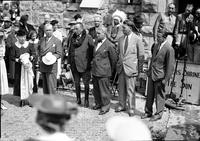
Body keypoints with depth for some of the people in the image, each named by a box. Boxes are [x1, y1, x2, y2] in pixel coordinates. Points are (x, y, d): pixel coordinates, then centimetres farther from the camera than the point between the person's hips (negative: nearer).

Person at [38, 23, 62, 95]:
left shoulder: (57, 41, -2)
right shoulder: (41, 40, 13)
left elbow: (59, 54, -6)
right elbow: (39, 50, 24)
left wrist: (51, 57, -22)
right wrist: (40, 57, 7)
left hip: (51, 67, -5)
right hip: (42, 67, 5)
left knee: (51, 87, -8)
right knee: (45, 86, 11)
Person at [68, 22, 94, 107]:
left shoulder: (87, 38, -5)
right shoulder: (73, 38, 12)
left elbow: (92, 49, -5)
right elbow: (70, 50, 17)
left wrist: (91, 61, -8)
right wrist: (69, 62, 12)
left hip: (84, 64, -5)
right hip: (74, 64, 5)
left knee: (86, 83, 2)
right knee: (76, 83, 11)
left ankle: (86, 100, 14)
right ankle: (78, 99, 22)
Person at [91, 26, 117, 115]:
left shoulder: (109, 45, -12)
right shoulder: (97, 44, 10)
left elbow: (114, 58, -3)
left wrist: (111, 70, 5)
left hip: (103, 72, -7)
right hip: (95, 71, 8)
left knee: (104, 90, 0)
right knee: (96, 89, 16)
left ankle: (105, 107, 12)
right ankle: (98, 103, 31)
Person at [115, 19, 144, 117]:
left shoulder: (137, 39, -7)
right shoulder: (121, 39, 8)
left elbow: (141, 55, -2)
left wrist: (139, 69, -1)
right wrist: (118, 64, 15)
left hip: (131, 67, -5)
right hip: (121, 67, 5)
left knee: (130, 89, -2)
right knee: (121, 88, 12)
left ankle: (131, 109, 8)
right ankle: (122, 105, 26)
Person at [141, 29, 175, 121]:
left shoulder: (169, 49, -17)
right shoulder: (156, 45, 6)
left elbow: (170, 66, -15)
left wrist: (166, 79, -14)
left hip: (160, 76, -7)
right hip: (151, 74, 7)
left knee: (159, 96, 6)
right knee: (149, 95, 14)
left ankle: (158, 114, 20)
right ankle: (148, 112, 27)